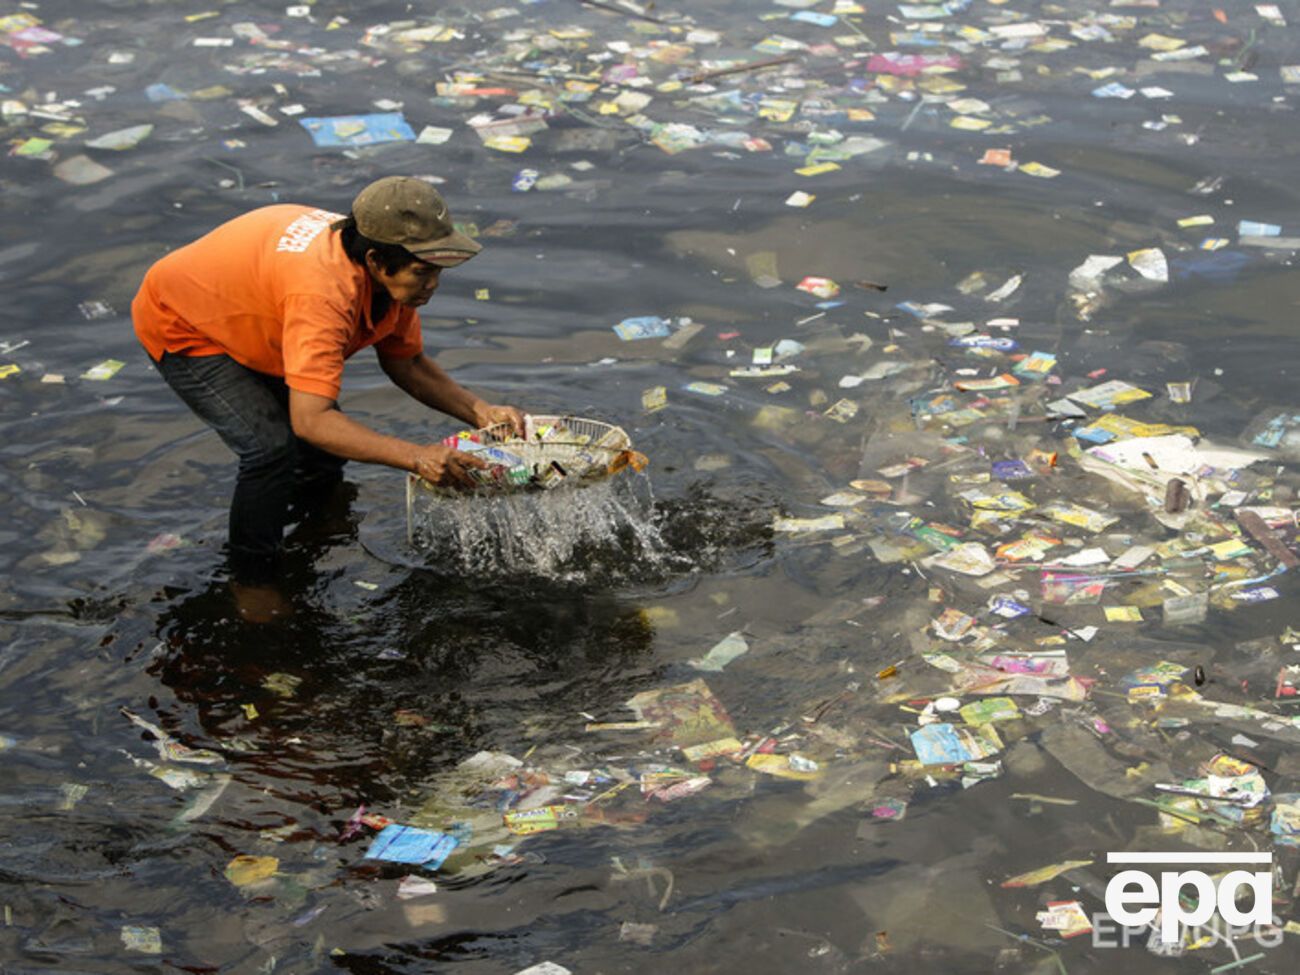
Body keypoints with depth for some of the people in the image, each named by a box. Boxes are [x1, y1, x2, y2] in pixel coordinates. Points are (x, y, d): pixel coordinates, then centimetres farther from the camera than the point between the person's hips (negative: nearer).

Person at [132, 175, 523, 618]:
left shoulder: (390, 276, -17)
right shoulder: (326, 289, -44)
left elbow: (406, 362, -2)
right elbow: (310, 420, -50)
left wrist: (479, 411, -17)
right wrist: (417, 457, -55)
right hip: (179, 327, -8)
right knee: (272, 447, -21)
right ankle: (251, 581, 1)